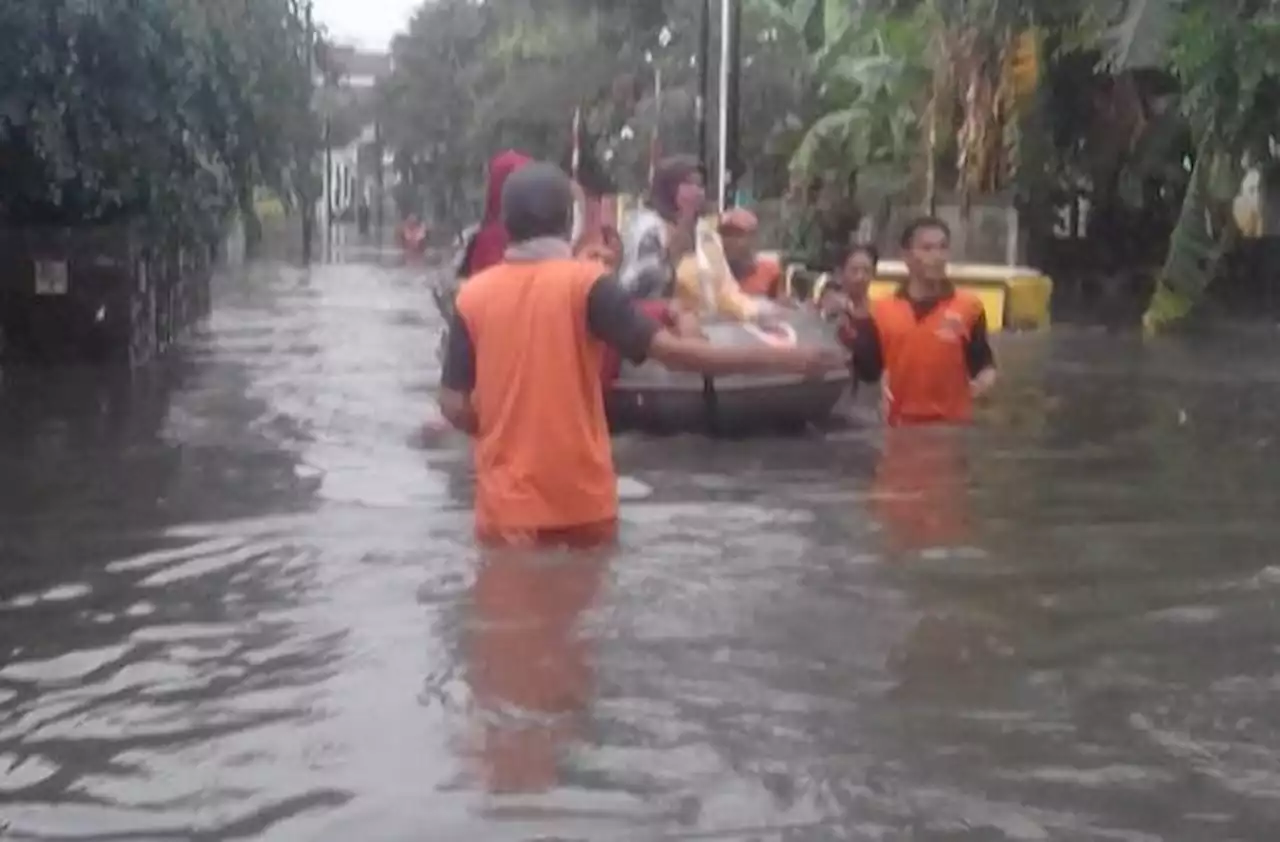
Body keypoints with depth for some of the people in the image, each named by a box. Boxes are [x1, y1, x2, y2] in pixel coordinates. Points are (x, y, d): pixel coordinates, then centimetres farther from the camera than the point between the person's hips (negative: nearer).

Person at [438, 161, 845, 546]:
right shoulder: (585, 282, -8)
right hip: (581, 501, -1)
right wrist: (781, 358, -13)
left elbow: (454, 406, -3)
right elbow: (669, 349, -16)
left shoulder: (473, 295, -1)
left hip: (506, 502, 1)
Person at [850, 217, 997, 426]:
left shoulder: (969, 307, -1)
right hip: (901, 427, 1)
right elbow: (868, 372, 6)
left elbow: (983, 363, 2)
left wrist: (985, 380, -20)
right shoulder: (882, 311, 3)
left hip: (953, 426, -1)